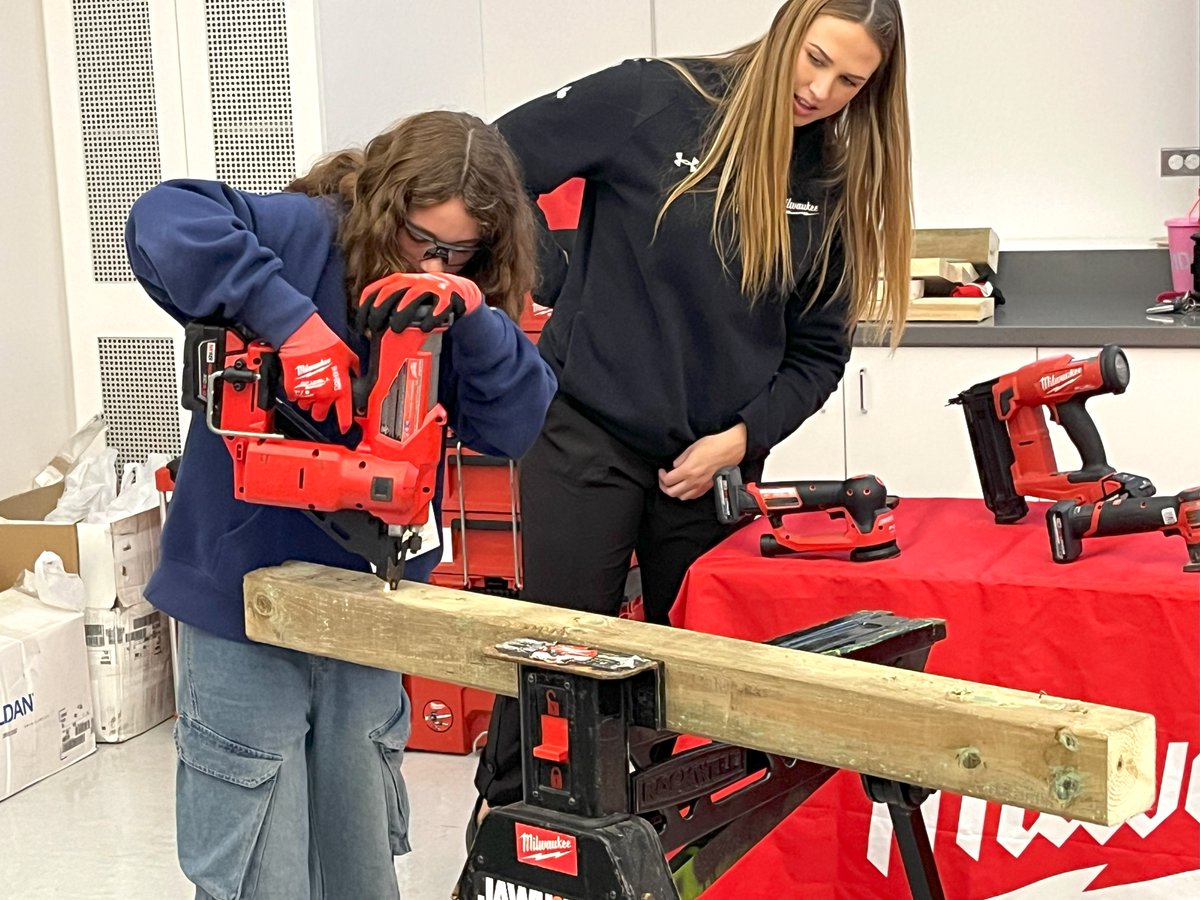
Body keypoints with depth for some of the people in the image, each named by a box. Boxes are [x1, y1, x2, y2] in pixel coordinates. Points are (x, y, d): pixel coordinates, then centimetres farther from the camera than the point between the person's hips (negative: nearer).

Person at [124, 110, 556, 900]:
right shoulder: (304, 235, -13)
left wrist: (476, 317, -23)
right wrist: (288, 316, -36)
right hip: (244, 609, -5)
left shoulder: (460, 304, 5)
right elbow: (164, 221, -29)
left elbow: (511, 427, -7)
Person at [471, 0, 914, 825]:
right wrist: (564, 288, -8)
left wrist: (741, 438, -8)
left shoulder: (838, 183, 1)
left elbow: (818, 349, 5)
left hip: (715, 457, 4)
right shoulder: (651, 100, -11)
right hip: (588, 430, -3)